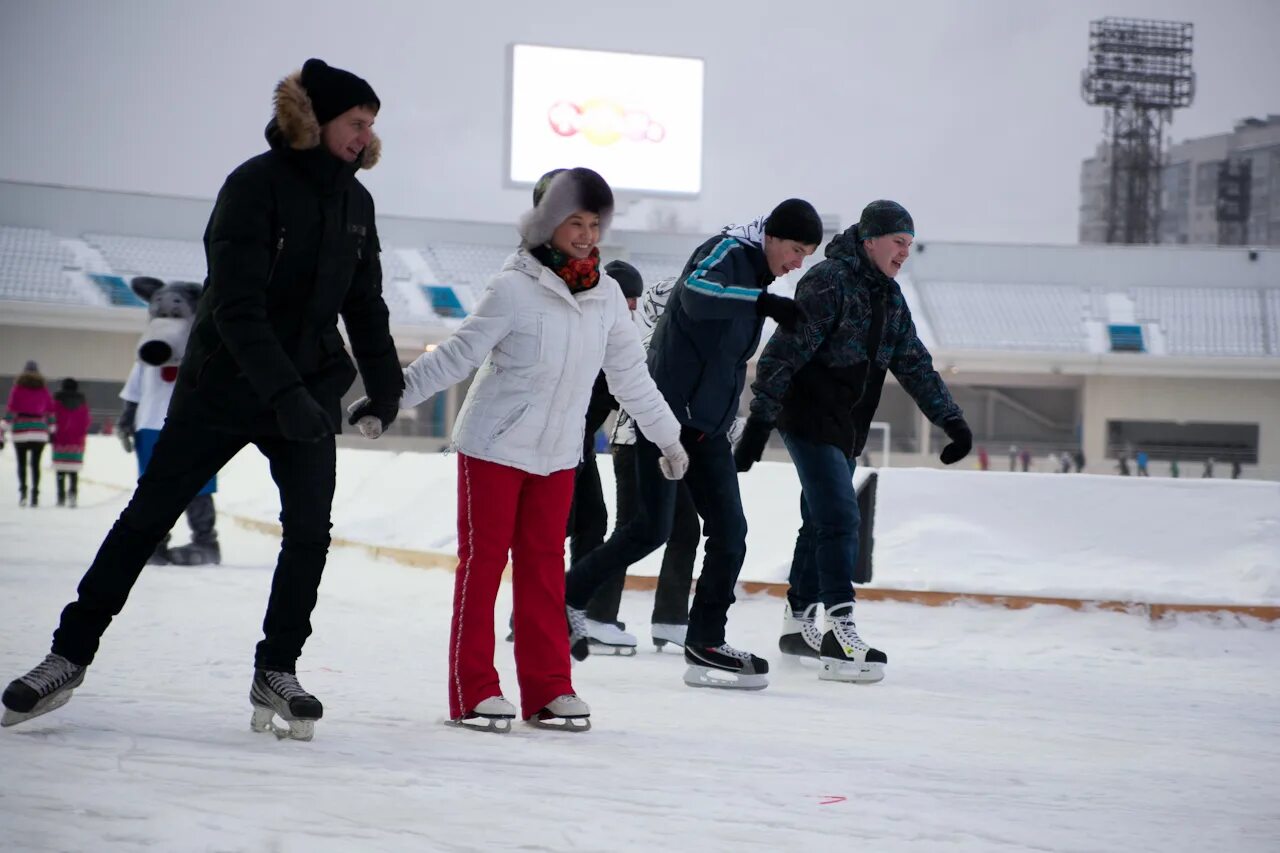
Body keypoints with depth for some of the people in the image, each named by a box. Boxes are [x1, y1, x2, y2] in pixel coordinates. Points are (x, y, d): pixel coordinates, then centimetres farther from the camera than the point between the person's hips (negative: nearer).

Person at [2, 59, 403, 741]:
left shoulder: (355, 202, 4)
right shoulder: (256, 185, -16)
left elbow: (365, 303, 16)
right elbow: (236, 305, -23)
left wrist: (385, 383, 7)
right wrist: (284, 392, -31)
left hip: (312, 386, 5)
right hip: (222, 383, -5)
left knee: (310, 527, -9)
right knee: (148, 515, 2)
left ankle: (276, 673, 3)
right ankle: (71, 655, 10)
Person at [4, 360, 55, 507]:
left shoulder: (17, 388, 1)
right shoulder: (44, 390, 7)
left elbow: (11, 408, -4)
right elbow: (50, 410, 9)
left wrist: (7, 427, -1)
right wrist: (51, 429, 15)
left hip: (20, 429, -2)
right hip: (39, 431, 2)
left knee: (22, 463, 1)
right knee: (36, 463, 5)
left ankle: (22, 491, -17)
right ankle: (35, 494, -2)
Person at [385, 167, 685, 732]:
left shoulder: (606, 295, 2)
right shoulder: (514, 289, -16)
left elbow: (630, 375, 12)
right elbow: (457, 356, -13)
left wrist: (667, 436, 19)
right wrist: (390, 396, -17)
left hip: (558, 454, 5)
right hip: (494, 447, -5)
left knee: (545, 564, 9)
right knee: (483, 560, -1)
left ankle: (548, 686, 14)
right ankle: (474, 688, 4)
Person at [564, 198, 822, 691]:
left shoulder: (755, 275, 16)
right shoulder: (729, 251, -10)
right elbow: (696, 293, -33)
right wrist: (765, 303, -35)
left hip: (708, 424, 9)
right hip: (667, 410, -9)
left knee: (730, 533, 3)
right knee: (653, 528, -12)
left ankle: (705, 643, 10)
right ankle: (566, 598, 5)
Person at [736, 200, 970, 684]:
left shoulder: (890, 298, 12)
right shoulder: (829, 282, -16)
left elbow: (915, 364, 17)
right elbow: (785, 351, -20)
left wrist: (950, 420, 9)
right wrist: (760, 420, -24)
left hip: (849, 428, 9)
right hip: (810, 419, -9)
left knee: (821, 522, 16)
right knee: (840, 518, -17)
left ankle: (799, 621, 28)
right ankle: (840, 630, -21)